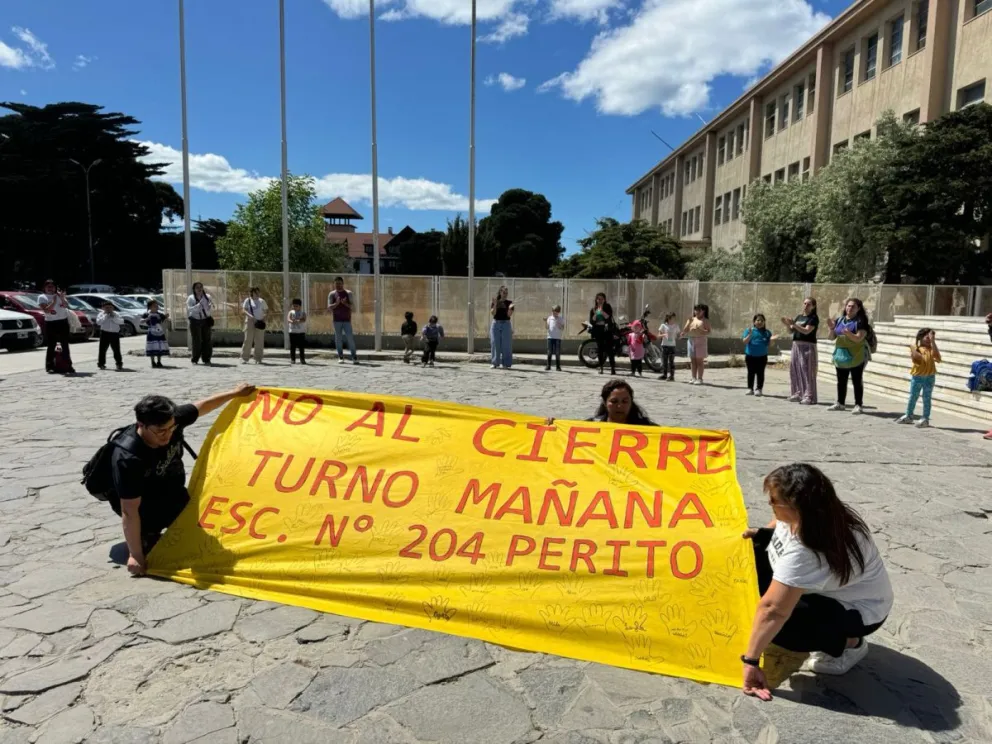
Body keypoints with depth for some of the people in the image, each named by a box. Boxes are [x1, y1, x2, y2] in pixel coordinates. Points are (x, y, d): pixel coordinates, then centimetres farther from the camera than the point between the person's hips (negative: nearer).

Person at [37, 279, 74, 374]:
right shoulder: (42, 297, 2)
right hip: (50, 323, -1)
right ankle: (50, 367, 7)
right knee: (51, 346, 2)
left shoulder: (60, 295, 8)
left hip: (63, 322, 1)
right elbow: (46, 310, -12)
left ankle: (68, 366, -2)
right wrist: (54, 301, -19)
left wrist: (62, 298, -25)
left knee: (65, 345, -1)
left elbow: (66, 305, -8)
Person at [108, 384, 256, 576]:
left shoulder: (172, 421, -25)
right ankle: (144, 535, -3)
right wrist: (136, 555, -35)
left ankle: (150, 531, 12)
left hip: (162, 489, 7)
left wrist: (235, 393, 3)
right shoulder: (128, 457, -40)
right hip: (129, 500, -7)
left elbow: (201, 407, -4)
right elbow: (130, 511, -37)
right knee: (180, 501, -27)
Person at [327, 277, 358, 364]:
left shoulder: (348, 293, 6)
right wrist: (336, 303, -18)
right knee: (338, 339, 3)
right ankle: (340, 357, 10)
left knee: (350, 338, -6)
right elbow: (329, 307, -1)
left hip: (347, 319, -1)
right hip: (337, 320, 1)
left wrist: (345, 303, -17)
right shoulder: (332, 294, 6)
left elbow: (352, 305, 2)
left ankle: (354, 357, -3)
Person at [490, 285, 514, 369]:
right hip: (496, 324, 1)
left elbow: (509, 315, -6)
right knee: (495, 344, 1)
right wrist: (495, 304, -18)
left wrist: (510, 308, -25)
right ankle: (495, 363, 8)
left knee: (506, 344, -2)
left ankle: (506, 364, 2)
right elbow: (493, 313, -7)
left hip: (506, 324, -1)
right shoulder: (494, 302, 4)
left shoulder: (509, 302, 2)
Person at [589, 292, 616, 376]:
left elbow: (609, 317, -13)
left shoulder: (608, 307, 2)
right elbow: (591, 321, 0)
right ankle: (601, 368, 10)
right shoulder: (593, 309, 8)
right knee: (600, 349, 3)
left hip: (607, 330, -2)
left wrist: (602, 311, -22)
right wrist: (595, 314, -14)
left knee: (609, 348, -8)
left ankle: (613, 368, -9)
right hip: (598, 331, 3)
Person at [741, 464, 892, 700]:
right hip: (828, 589, 8)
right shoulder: (813, 514, -16)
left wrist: (751, 661, -31)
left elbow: (773, 610, -37)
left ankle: (848, 643, -3)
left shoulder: (804, 551, -39)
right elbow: (780, 523, 13)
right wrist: (760, 534, -4)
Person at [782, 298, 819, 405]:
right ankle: (797, 393, 16)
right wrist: (787, 324, -4)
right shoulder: (799, 316, 16)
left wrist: (794, 324, -25)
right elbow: (791, 330, 15)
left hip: (807, 346, -7)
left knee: (806, 371, -10)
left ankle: (809, 397, -9)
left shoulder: (814, 318, -5)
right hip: (796, 345, 7)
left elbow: (806, 331, -16)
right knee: (794, 369, 7)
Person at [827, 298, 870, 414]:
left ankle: (858, 405, 2)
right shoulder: (839, 320, 9)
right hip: (840, 355, 6)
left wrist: (848, 333, -36)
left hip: (855, 356, -6)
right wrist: (832, 328, -9)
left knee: (857, 382, -2)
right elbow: (832, 338, 9)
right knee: (841, 381, 13)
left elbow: (859, 338, -19)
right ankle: (840, 403, 23)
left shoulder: (861, 321, -8)